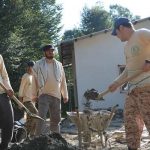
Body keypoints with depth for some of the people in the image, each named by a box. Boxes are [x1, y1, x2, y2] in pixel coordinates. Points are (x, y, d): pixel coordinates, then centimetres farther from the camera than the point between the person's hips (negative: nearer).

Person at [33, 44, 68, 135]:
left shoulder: (59, 65, 9)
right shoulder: (39, 64, -1)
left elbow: (63, 81, 12)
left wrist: (65, 95, 9)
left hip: (56, 95, 4)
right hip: (44, 95, -4)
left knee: (56, 119, 10)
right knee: (41, 117, -13)